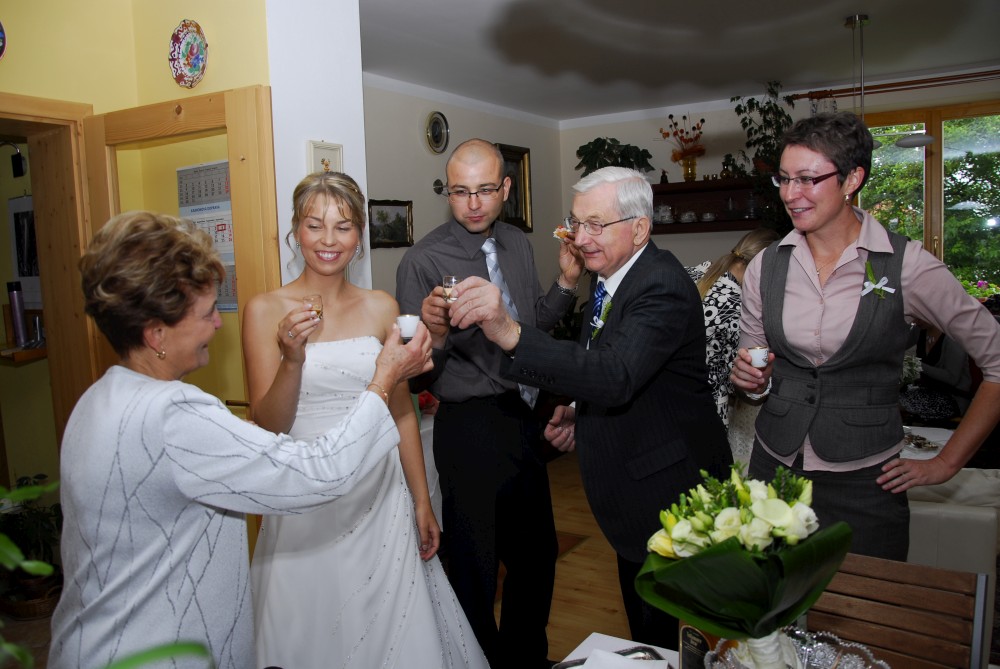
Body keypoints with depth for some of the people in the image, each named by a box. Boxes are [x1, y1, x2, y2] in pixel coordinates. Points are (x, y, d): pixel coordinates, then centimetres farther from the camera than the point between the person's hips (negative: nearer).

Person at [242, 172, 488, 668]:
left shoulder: (381, 308, 2)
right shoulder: (265, 310, -5)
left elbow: (402, 411, 7)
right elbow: (266, 425, -8)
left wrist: (422, 503, 7)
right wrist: (293, 359, -25)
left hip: (380, 497, 2)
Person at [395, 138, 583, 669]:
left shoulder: (518, 244, 4)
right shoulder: (423, 261, -15)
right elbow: (416, 376, -16)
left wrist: (567, 282, -1)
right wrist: (435, 332, -35)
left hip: (525, 420, 7)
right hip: (470, 429, -6)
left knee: (538, 553, 22)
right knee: (475, 567, 11)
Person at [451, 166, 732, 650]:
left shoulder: (662, 287, -25)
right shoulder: (609, 275, 5)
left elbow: (616, 376, -41)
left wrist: (510, 333, -50)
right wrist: (579, 412, 0)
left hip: (667, 490, -9)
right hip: (634, 483, 9)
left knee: (659, 628, 8)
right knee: (642, 616, 25)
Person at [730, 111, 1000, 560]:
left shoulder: (906, 265, -9)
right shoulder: (765, 266, 1)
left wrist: (946, 463, -2)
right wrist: (750, 378, -10)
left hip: (865, 487, -2)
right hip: (774, 469, 3)